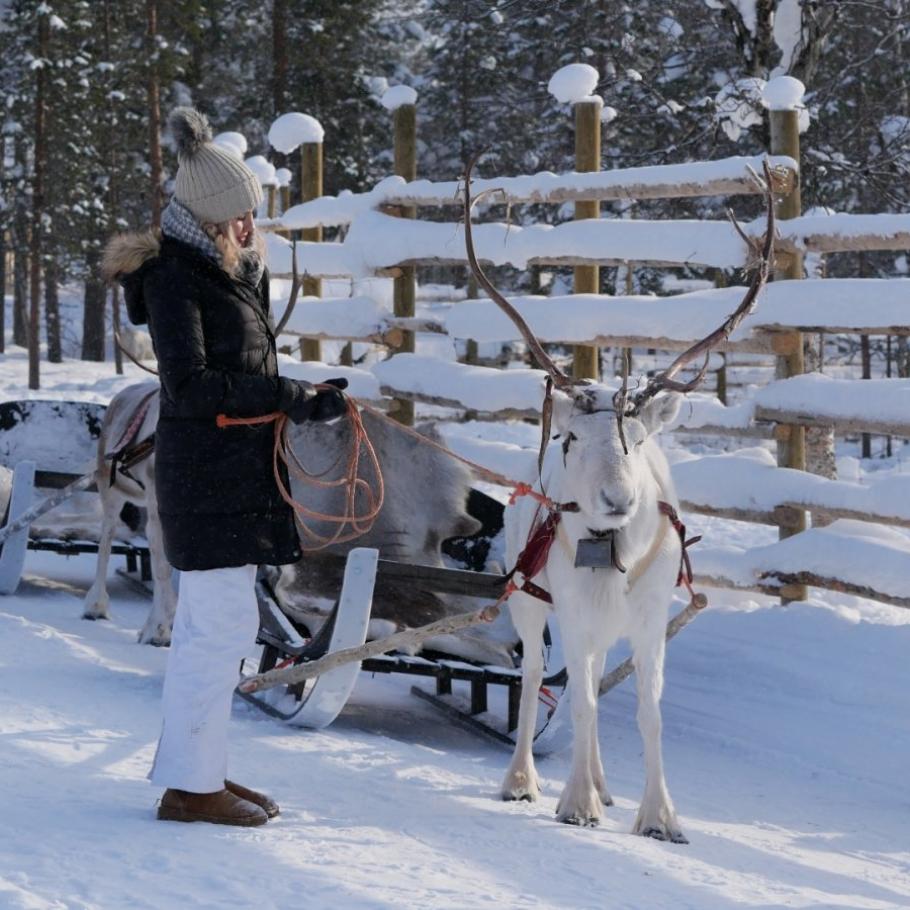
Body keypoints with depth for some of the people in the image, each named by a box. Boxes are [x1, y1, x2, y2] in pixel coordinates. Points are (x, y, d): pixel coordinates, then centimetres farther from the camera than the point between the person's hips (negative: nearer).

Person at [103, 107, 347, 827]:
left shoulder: (235, 267, 15)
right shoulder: (173, 276, -13)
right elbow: (190, 385, -21)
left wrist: (310, 396, 8)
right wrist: (292, 398, -20)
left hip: (239, 467, 10)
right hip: (206, 472, -10)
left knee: (208, 623, 14)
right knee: (224, 623, -10)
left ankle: (194, 768, 21)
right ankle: (190, 784, -5)